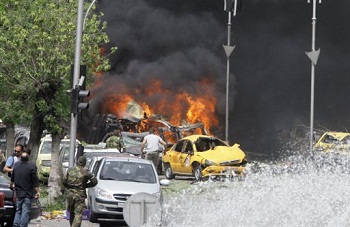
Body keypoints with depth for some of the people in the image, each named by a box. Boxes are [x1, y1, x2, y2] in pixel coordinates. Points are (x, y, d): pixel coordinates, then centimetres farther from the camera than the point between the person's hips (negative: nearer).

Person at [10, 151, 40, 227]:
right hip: (28, 193, -5)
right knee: (25, 212, -3)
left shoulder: (16, 165, 4)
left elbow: (12, 178, 20)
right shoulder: (32, 166, -13)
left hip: (18, 193, 5)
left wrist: (11, 185, 38)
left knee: (18, 211, 14)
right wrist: (37, 191, -7)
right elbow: (35, 181, -13)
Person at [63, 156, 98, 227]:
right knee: (78, 214, -3)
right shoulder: (86, 172, -7)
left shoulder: (70, 170, 1)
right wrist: (86, 185, 8)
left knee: (71, 212, 20)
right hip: (80, 195, -4)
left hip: (70, 194, 4)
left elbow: (64, 181, 3)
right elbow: (94, 181, -6)